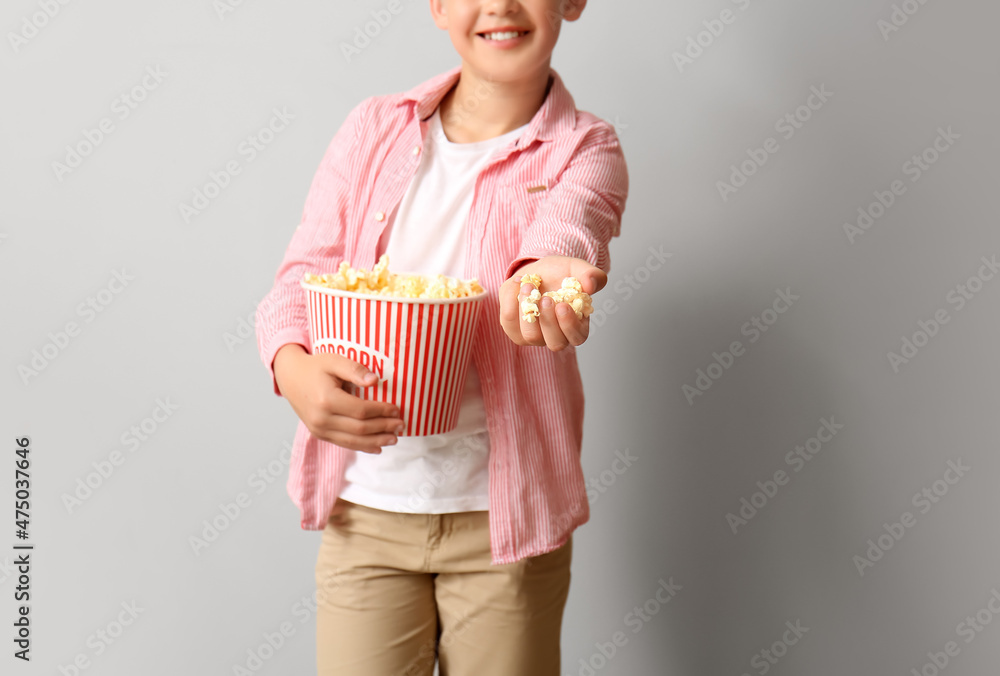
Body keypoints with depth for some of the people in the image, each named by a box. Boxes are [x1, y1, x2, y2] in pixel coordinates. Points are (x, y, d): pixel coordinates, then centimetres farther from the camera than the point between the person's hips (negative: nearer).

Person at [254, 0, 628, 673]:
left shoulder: (586, 151, -1)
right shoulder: (373, 129, 5)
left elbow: (565, 222, -24)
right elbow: (303, 272, 1)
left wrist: (541, 272, -49)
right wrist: (293, 368, -21)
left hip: (506, 516, -1)